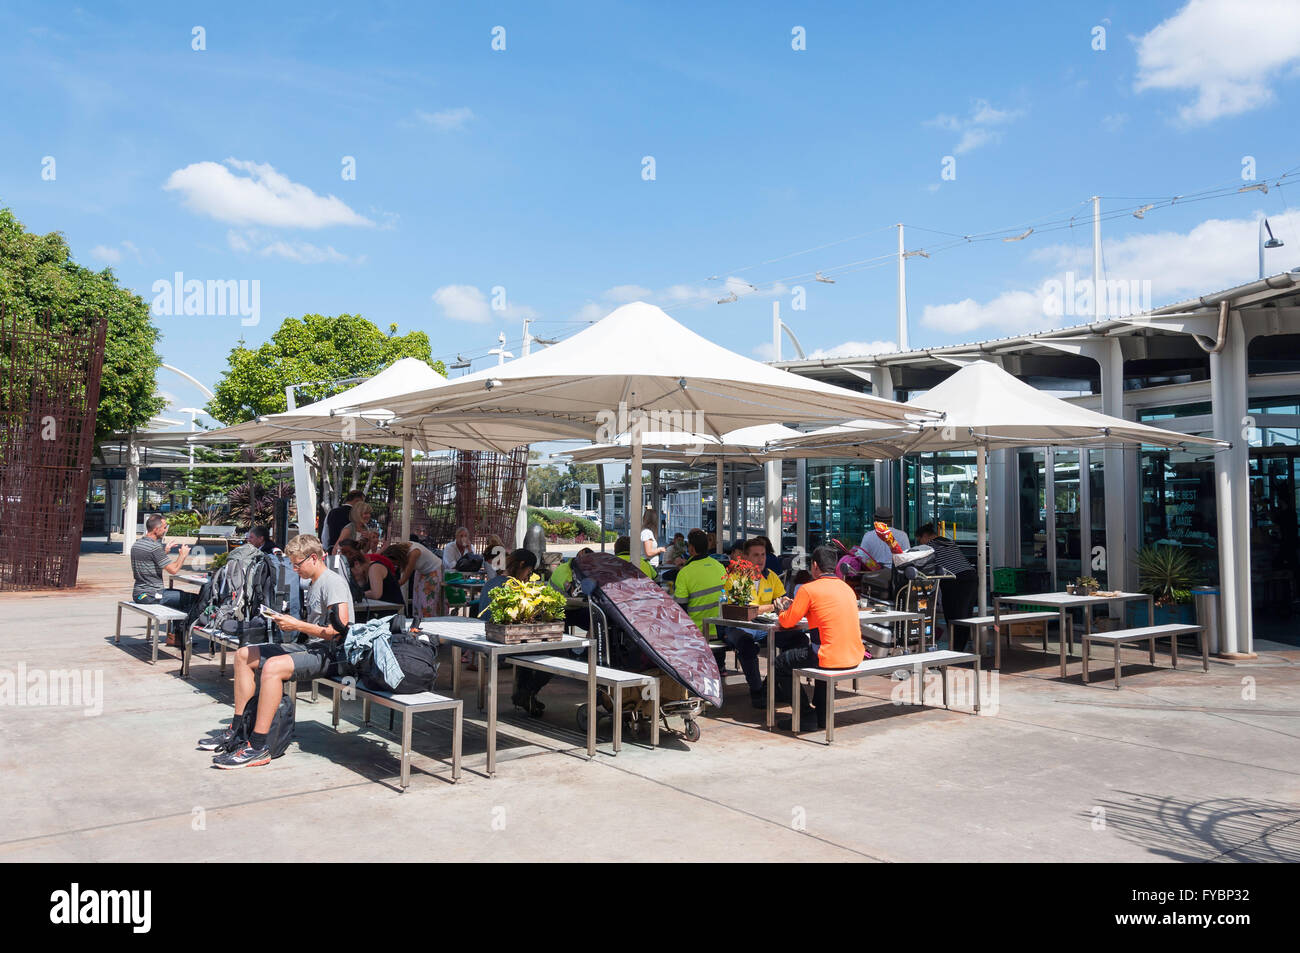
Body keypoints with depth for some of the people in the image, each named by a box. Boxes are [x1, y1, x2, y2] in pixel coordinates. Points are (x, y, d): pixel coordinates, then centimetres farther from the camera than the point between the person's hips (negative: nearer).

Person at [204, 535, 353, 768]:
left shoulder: (334, 583, -15)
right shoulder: (312, 584, 16)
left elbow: (340, 630, -23)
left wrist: (297, 625, -17)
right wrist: (289, 623, 6)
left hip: (331, 654, -11)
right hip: (311, 647, 11)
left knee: (273, 666, -34)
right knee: (244, 655, 9)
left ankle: (257, 747, -29)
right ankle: (237, 730, 10)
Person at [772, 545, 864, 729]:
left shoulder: (809, 589, -8)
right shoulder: (847, 588, 14)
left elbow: (788, 622, -2)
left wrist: (783, 611, 22)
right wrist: (794, 606, 29)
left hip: (831, 657, -7)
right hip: (855, 656, 7)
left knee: (780, 664, 12)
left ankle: (807, 715, 15)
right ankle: (822, 714, 32)